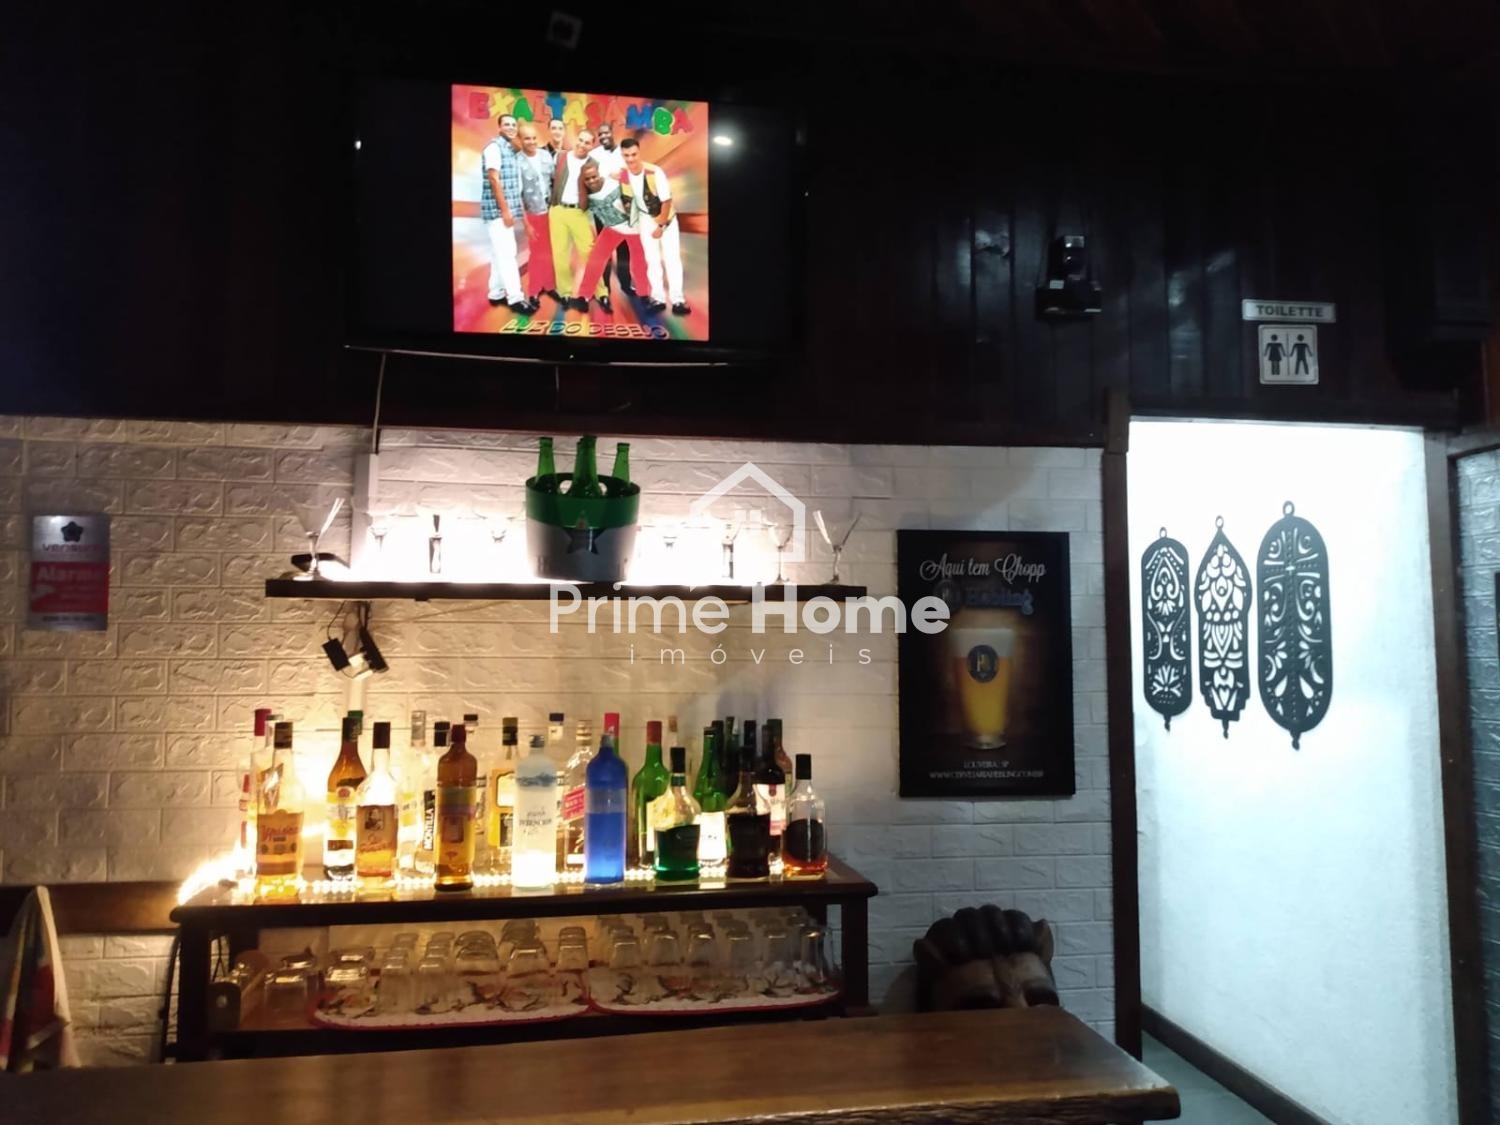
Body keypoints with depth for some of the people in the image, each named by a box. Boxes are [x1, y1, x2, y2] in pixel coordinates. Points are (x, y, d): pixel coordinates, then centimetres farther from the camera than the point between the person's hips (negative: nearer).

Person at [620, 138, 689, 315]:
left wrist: (661, 226, -15)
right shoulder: (623, 175, -15)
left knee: (672, 258, -7)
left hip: (667, 218, -3)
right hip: (646, 219, 3)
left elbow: (667, 201, -19)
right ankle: (658, 298, 7)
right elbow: (628, 199, 0)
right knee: (652, 260, 1)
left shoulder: (654, 172, -27)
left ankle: (677, 300, -7)